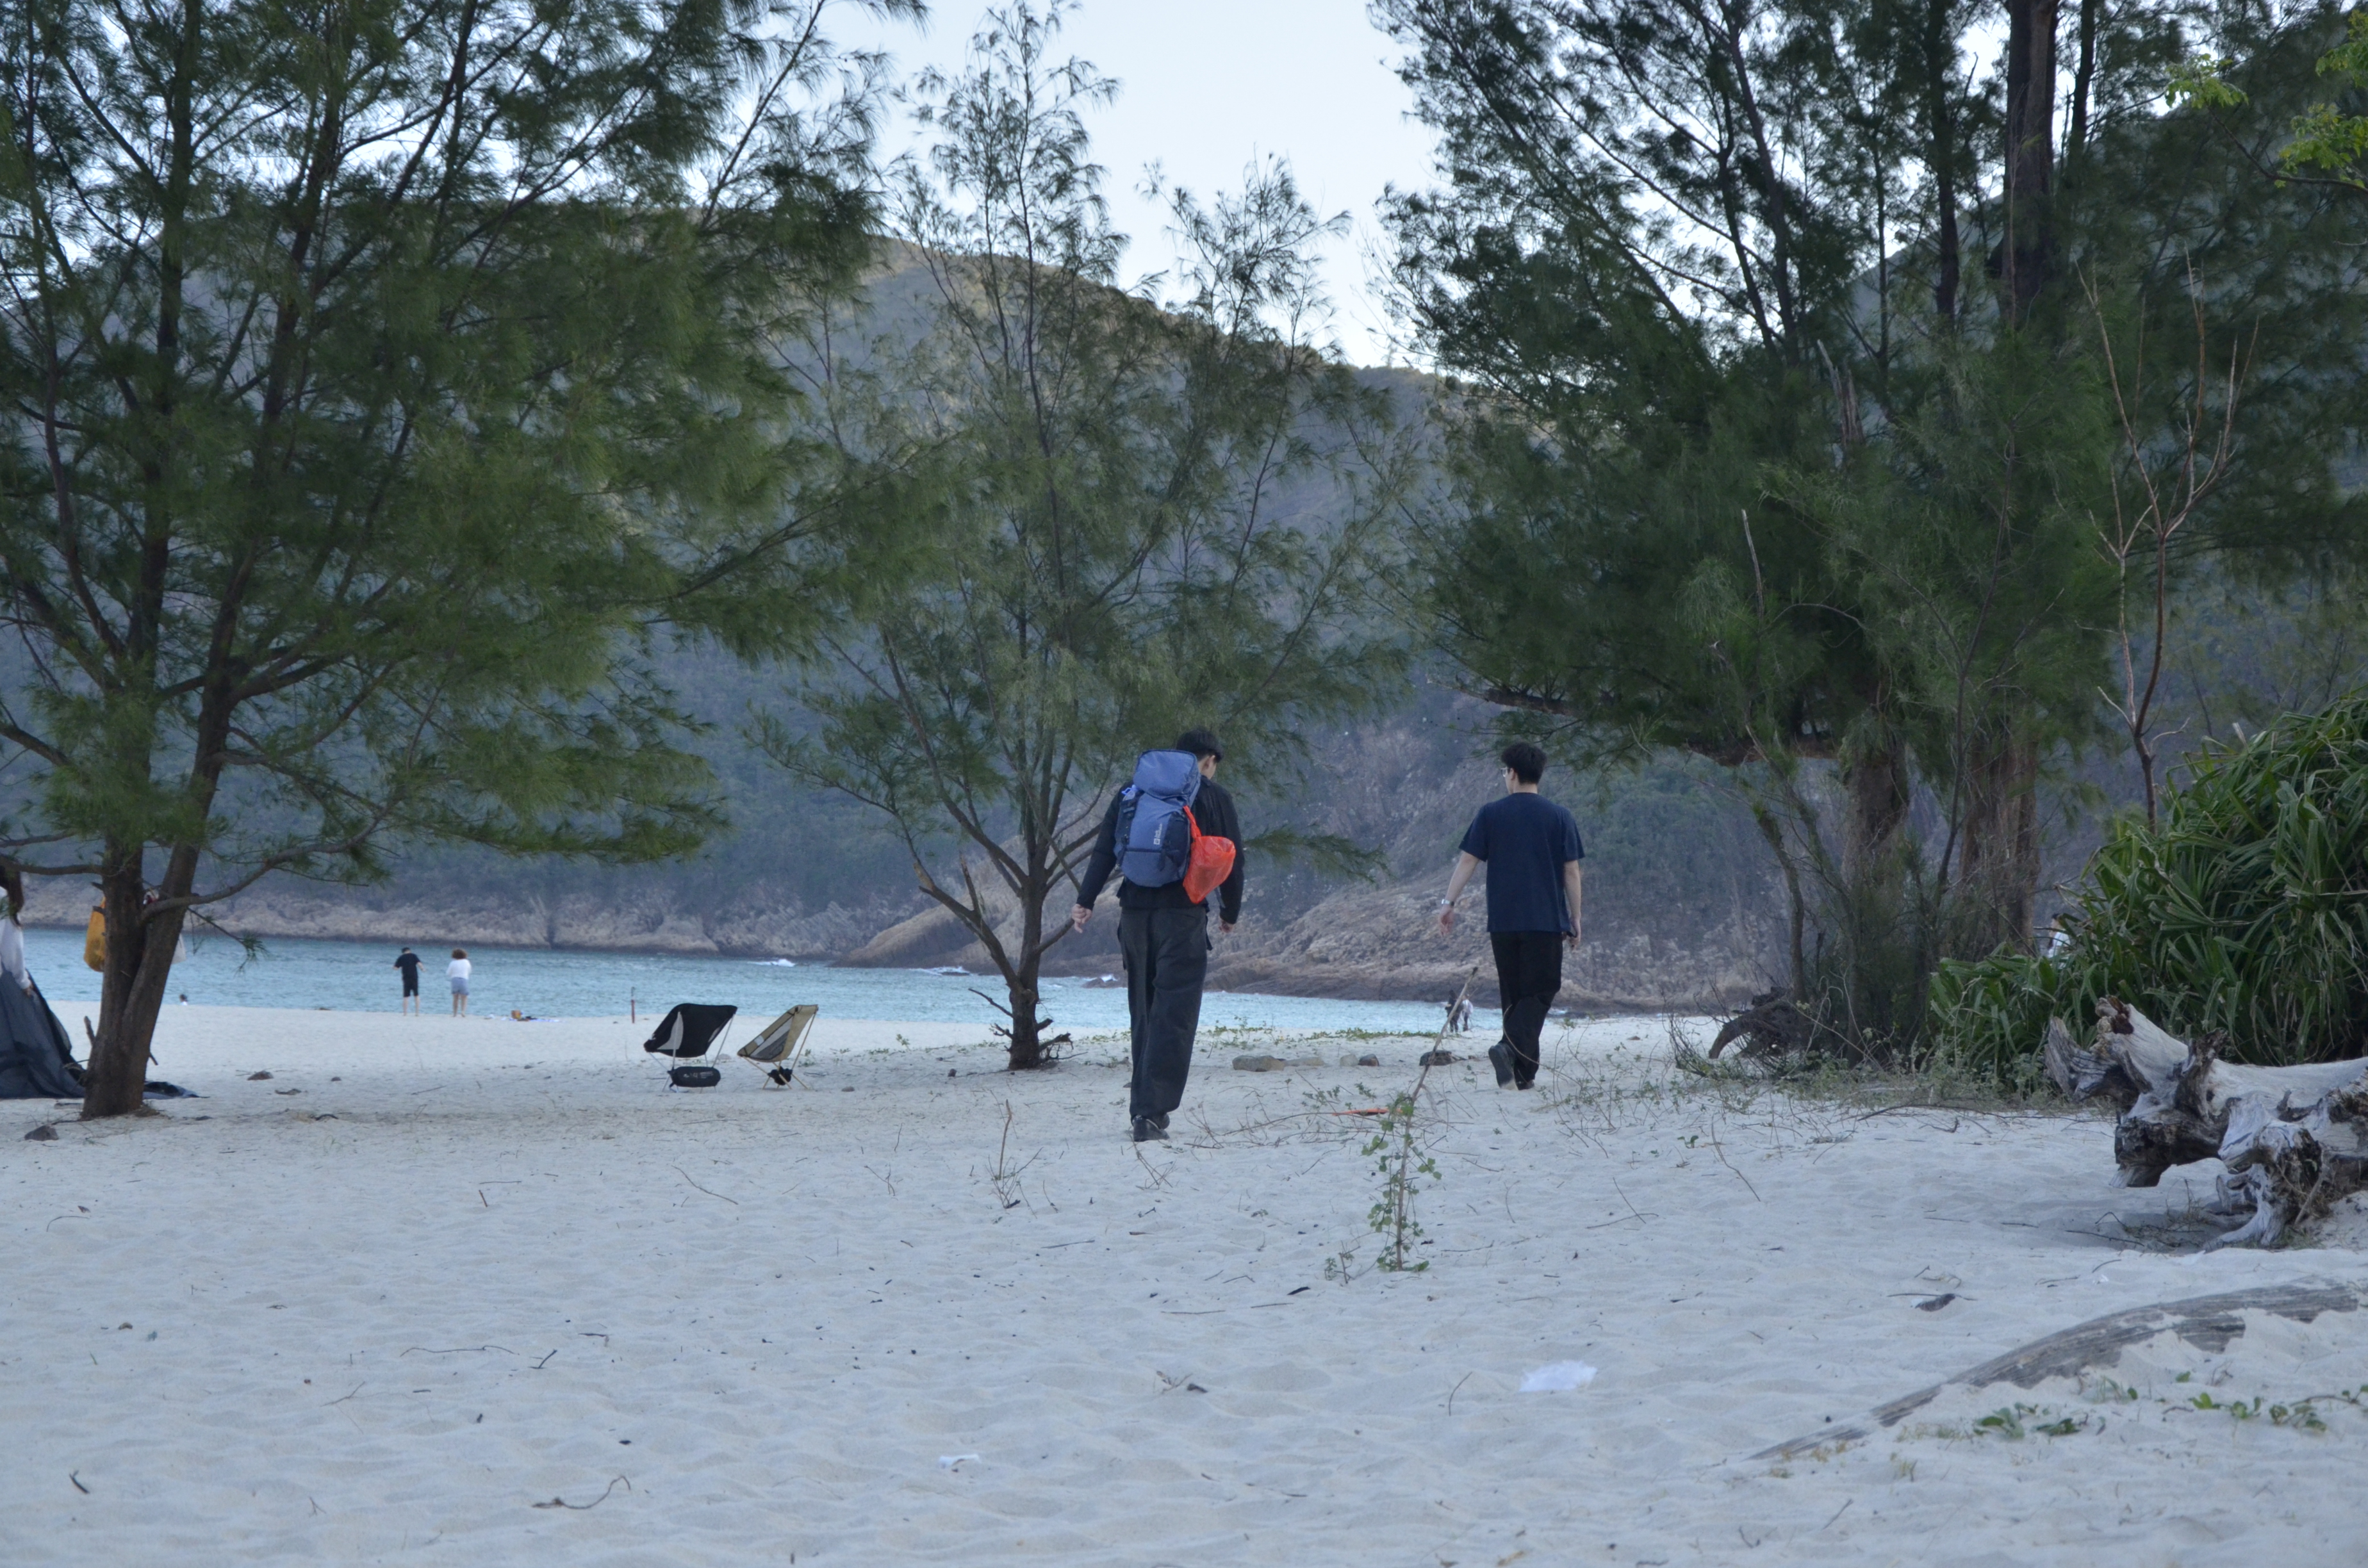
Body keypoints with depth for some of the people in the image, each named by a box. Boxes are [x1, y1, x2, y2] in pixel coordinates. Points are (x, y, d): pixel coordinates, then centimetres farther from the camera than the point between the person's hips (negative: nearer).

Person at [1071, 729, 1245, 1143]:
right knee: (1173, 1016, -7)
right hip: (1183, 912, -4)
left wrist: (1085, 901, 3)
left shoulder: (1131, 793, 15)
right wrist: (1231, 912, 17)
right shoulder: (1212, 795, 5)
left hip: (1135, 912, 5)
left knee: (1144, 1012, 16)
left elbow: (1104, 851, 7)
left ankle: (1142, 1107, 18)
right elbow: (1231, 858, 5)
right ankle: (1151, 1113, -17)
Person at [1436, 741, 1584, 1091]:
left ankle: (1523, 1072, 11)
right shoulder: (1558, 816, 2)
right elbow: (1571, 871, 1)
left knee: (1513, 995, 10)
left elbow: (1468, 861, -1)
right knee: (1539, 992, -1)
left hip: (1503, 921, 1)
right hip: (1547, 921, -1)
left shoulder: (1491, 814, 3)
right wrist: (1575, 921, 8)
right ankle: (1512, 1046, -25)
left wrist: (1449, 903, 2)